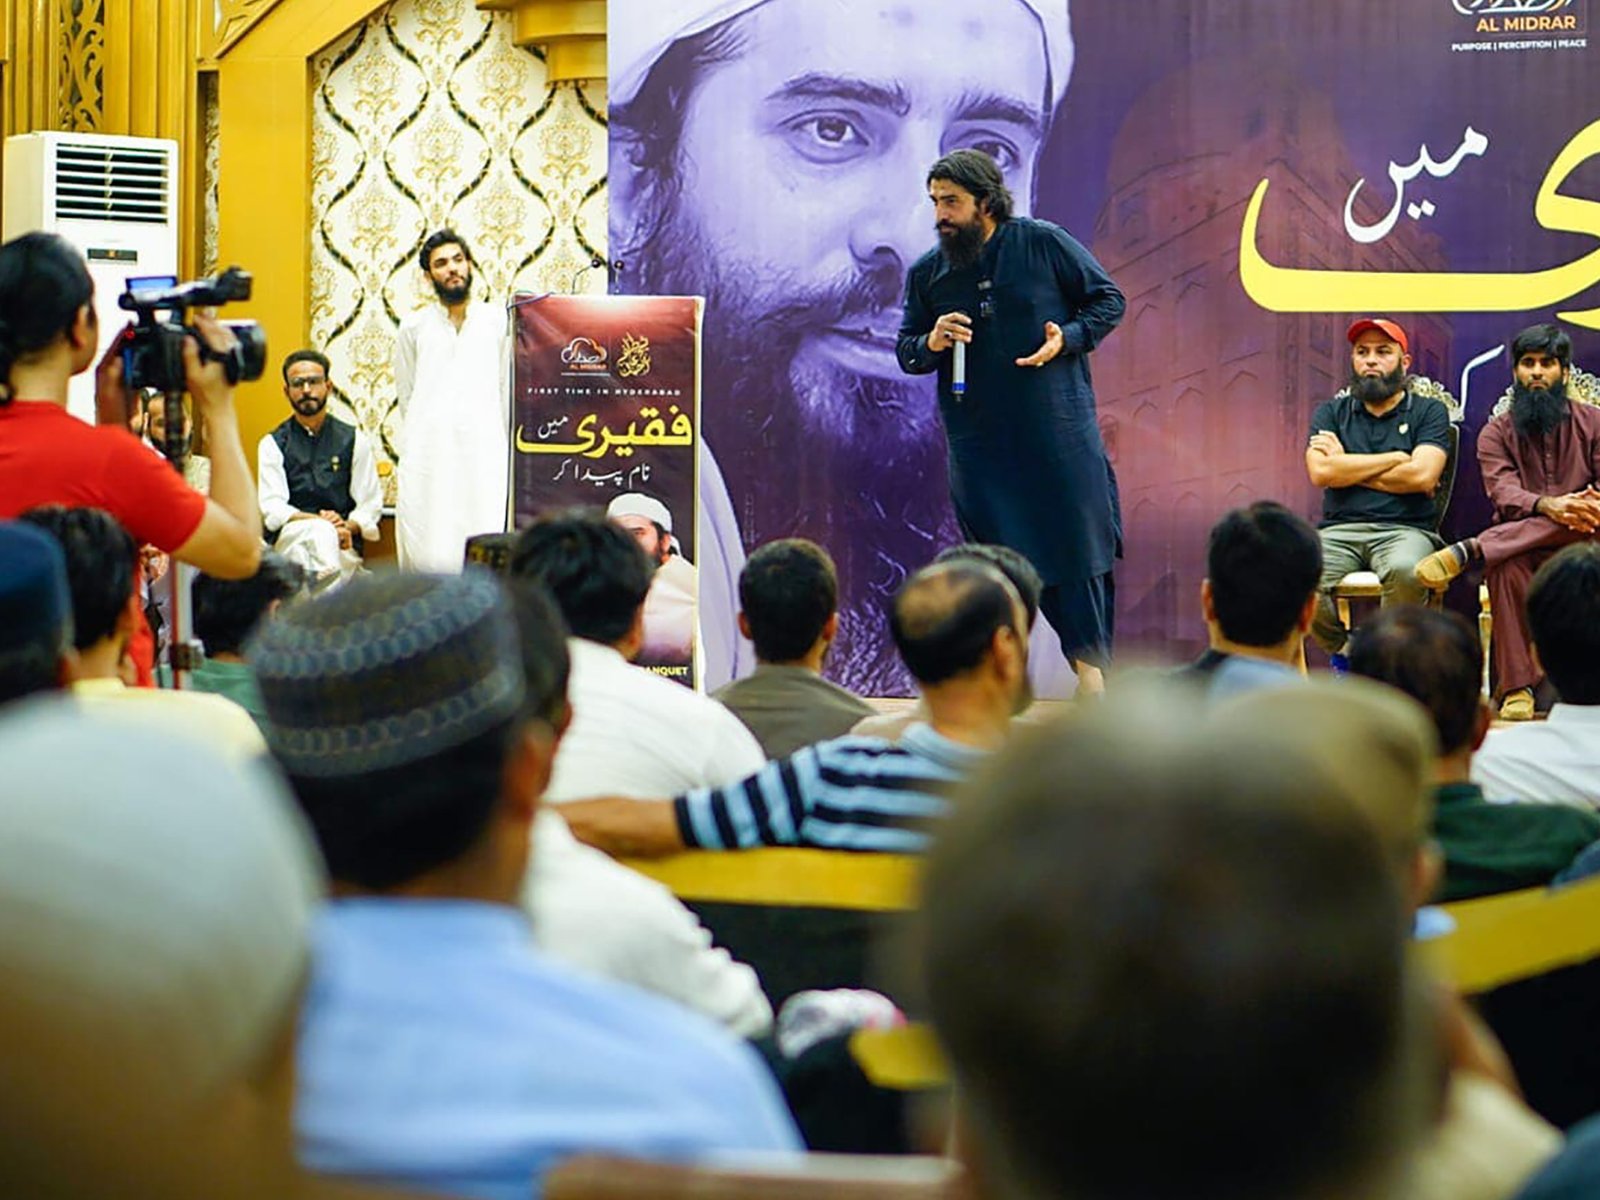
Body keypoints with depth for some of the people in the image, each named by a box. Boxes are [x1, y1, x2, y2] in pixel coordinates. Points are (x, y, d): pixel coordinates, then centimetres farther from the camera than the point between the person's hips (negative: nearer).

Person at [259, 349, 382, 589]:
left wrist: (347, 526, -12)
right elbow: (271, 508, -1)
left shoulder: (354, 441, 14)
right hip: (288, 539, -1)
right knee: (322, 531, -37)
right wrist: (319, 522, -17)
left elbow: (370, 503, 11)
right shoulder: (273, 444, 12)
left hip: (343, 544, 1)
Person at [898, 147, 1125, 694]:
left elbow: (1108, 299, 4)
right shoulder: (926, 273, 4)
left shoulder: (1044, 243, -3)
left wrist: (1068, 338, -13)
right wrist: (931, 344, -11)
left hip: (1059, 428, -2)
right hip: (978, 440, 2)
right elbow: (905, 352, 12)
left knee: (1078, 540, -1)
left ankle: (1091, 663, 11)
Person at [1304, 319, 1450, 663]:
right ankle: (1343, 652, -5)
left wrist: (1346, 466, 1)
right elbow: (1321, 472, -2)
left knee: (1405, 571, -39)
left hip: (1405, 530, -2)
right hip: (1340, 529, 2)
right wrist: (1396, 458, 0)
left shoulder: (1429, 412, 12)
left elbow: (1422, 476, -6)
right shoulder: (1331, 412, 17)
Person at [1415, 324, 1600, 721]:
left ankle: (1468, 552, -35)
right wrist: (1548, 505, -33)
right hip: (1517, 550, -1)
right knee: (1507, 568, -38)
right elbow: (1503, 494, -11)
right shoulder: (1497, 433, 8)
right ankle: (1516, 690, -37)